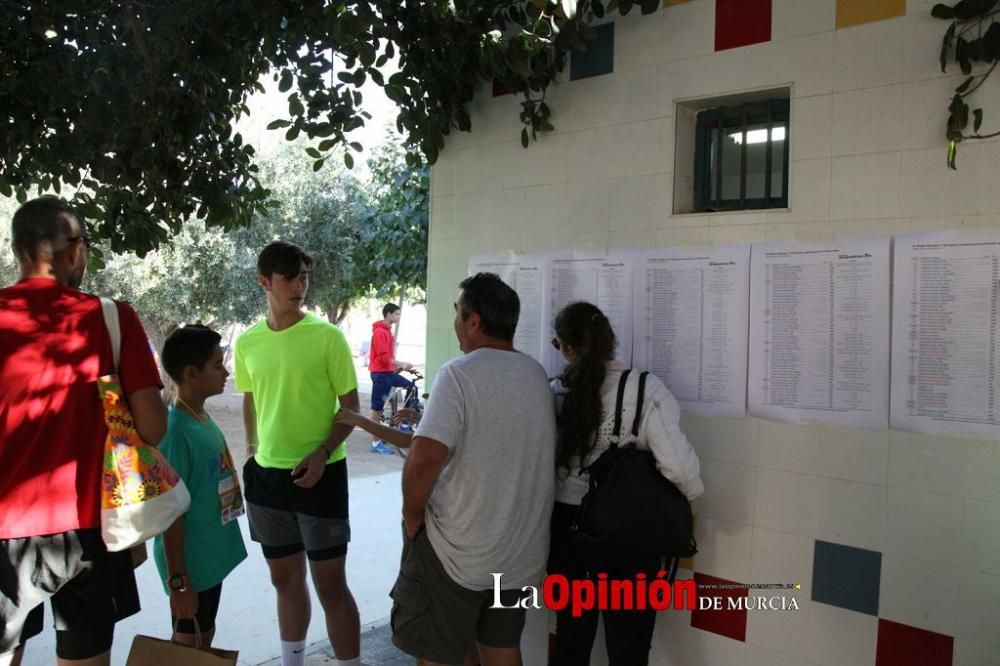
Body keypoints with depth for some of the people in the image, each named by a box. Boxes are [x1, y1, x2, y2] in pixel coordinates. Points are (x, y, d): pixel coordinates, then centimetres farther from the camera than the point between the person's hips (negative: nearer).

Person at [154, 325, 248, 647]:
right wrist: (178, 581, -18)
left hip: (211, 556, 8)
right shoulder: (176, 431, -24)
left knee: (205, 637, 21)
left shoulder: (204, 419, 2)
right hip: (189, 564, -8)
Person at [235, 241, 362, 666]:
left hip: (320, 473, -4)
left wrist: (322, 452, -20)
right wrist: (252, 454, 14)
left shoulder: (327, 336, -10)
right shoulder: (247, 342, 3)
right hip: (267, 475, 5)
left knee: (330, 585, 0)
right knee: (285, 580, 19)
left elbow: (351, 405, -8)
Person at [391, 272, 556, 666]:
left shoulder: (459, 374, -20)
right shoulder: (537, 375, 3)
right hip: (522, 550, 6)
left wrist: (412, 515, -11)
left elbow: (425, 459, -29)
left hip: (456, 552, -6)